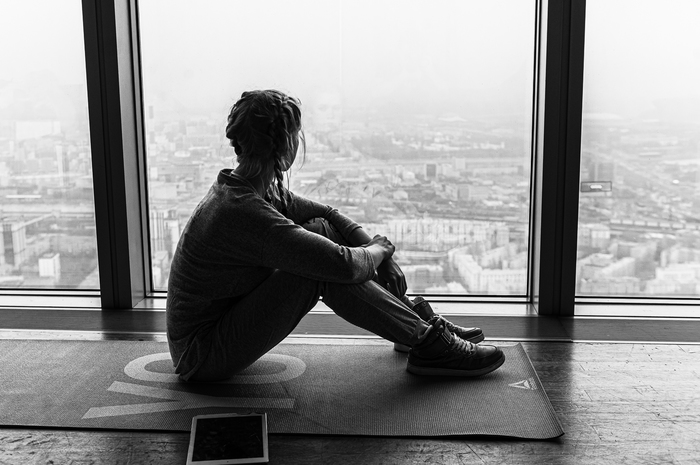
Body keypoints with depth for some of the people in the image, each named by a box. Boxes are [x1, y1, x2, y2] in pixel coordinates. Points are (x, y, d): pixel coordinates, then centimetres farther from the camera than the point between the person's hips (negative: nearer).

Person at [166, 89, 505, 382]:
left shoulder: (250, 188, 1)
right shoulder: (244, 212, -30)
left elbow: (329, 213, 11)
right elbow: (346, 265, -32)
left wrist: (383, 258, 1)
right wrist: (380, 248, -10)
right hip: (203, 356, -9)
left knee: (322, 229, 1)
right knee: (326, 267, -25)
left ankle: (416, 317, 9)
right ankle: (428, 344, -10)